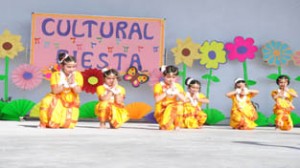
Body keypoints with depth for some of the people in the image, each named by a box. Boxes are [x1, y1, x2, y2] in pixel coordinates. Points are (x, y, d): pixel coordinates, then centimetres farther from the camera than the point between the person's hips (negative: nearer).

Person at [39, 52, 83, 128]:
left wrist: (73, 83, -30)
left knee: (69, 125, -10)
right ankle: (43, 123, -10)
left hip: (71, 102, 2)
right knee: (47, 102, -36)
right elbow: (54, 90, -20)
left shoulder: (78, 75, -7)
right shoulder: (56, 75, -10)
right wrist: (66, 84, -30)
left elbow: (78, 92, -13)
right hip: (58, 101, -2)